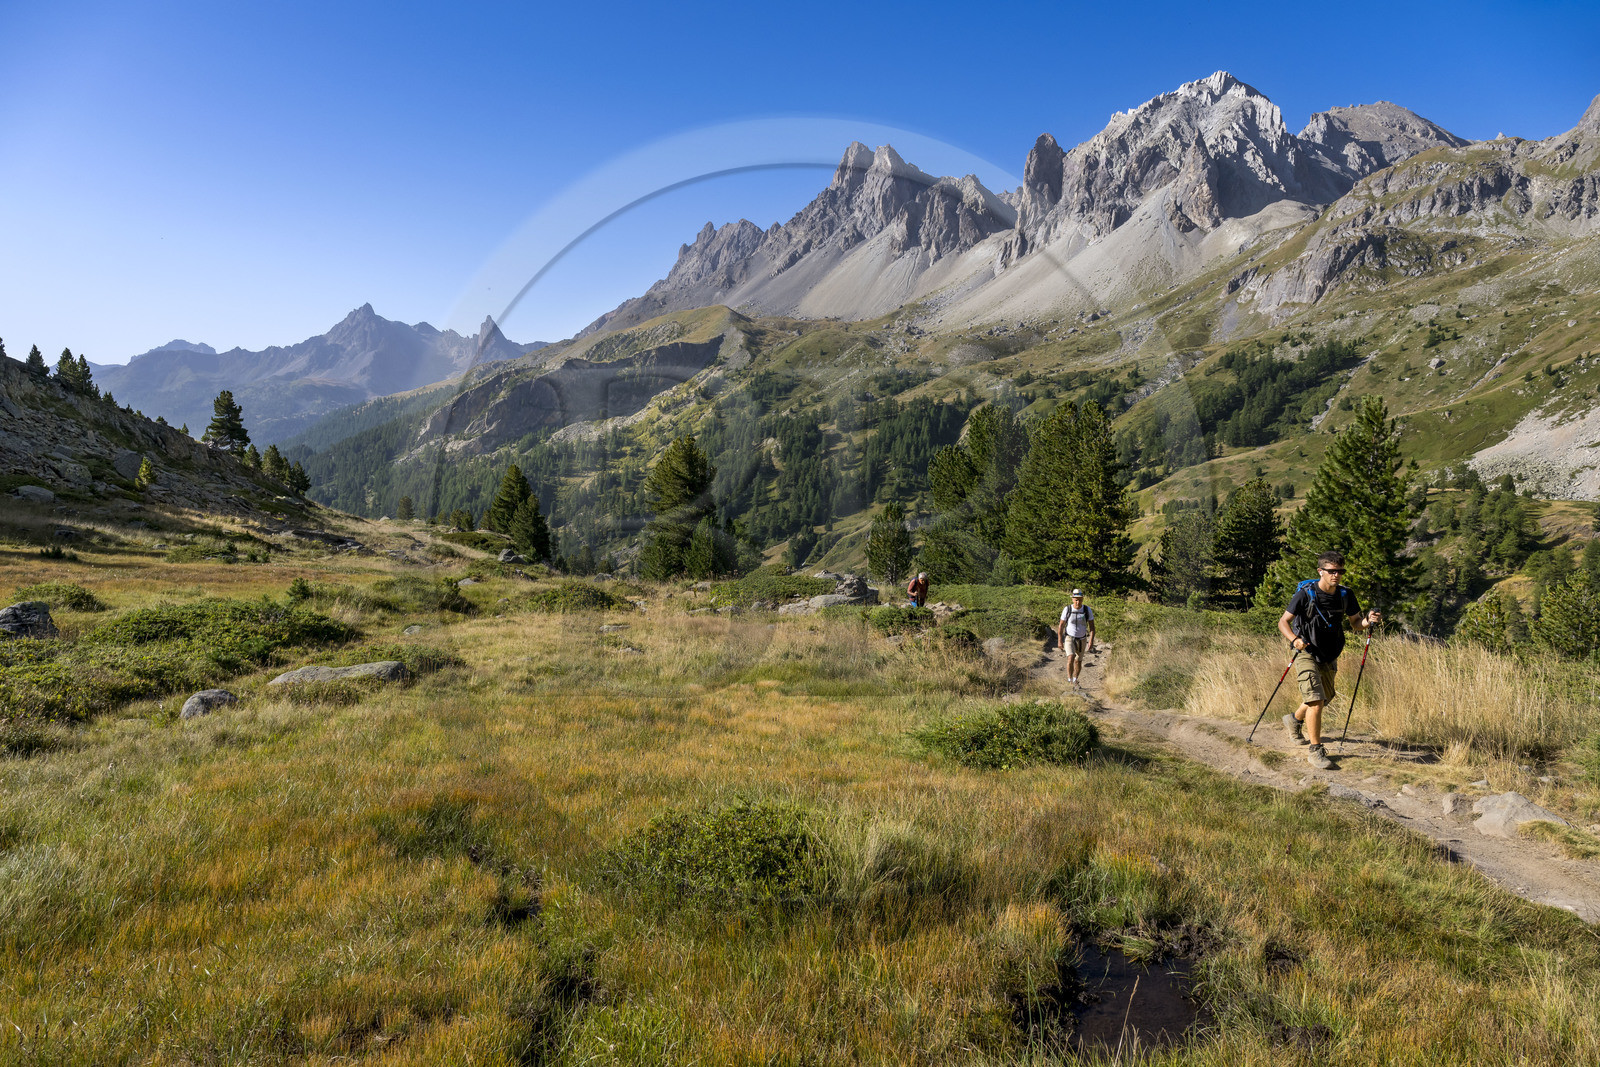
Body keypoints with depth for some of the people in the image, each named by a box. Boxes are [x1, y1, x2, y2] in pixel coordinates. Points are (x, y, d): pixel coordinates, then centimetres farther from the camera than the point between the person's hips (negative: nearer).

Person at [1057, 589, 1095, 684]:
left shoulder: (1088, 610, -14)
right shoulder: (1067, 609, -17)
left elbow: (1092, 627, -10)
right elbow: (1061, 625, -7)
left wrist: (1091, 641, -18)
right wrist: (1059, 641, -6)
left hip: (1082, 640, 2)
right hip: (1069, 639, -2)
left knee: (1078, 662, 15)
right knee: (1071, 658, -23)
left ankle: (1075, 679, 39)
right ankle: (1069, 680, -8)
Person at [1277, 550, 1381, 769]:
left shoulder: (1345, 594, -2)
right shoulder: (1306, 593, -17)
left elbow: (1355, 623, 6)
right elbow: (1283, 622, -14)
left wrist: (1368, 621, -16)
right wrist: (1295, 639, -33)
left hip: (1329, 656, 6)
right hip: (1307, 653, -6)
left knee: (1324, 699, 21)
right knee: (1316, 701, -17)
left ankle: (1294, 720, 50)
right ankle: (1315, 751, -7)